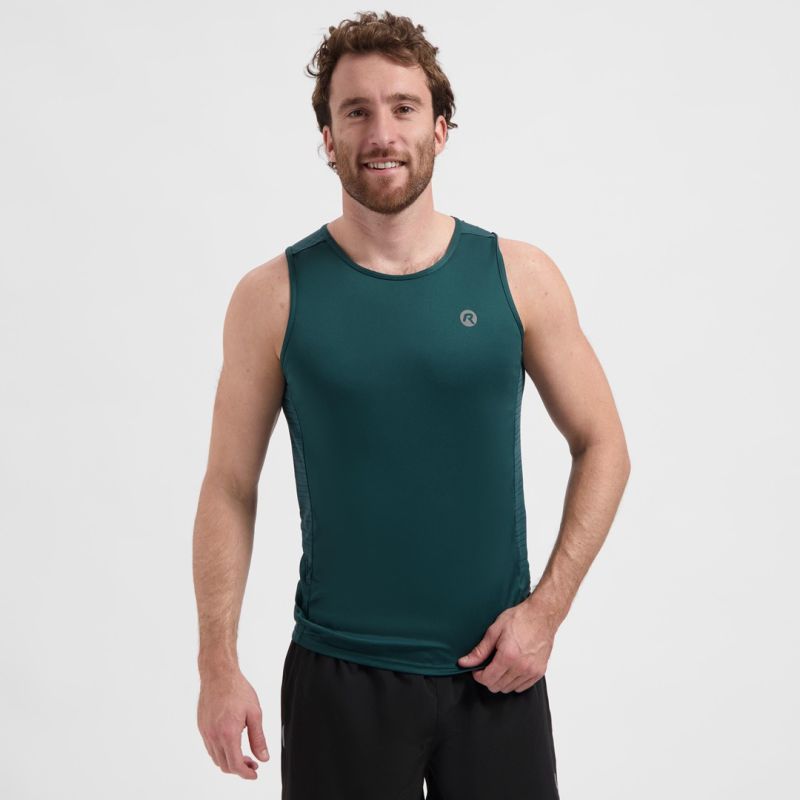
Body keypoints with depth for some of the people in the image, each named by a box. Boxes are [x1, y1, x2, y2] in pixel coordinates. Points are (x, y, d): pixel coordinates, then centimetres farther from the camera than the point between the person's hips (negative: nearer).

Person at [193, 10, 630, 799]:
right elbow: (229, 490, 0)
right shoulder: (274, 296, -4)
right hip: (338, 676, -1)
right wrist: (218, 666, -4)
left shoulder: (520, 277, -2)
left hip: (493, 671, 1)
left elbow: (602, 447, 3)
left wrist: (546, 609, -5)